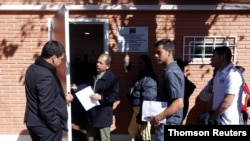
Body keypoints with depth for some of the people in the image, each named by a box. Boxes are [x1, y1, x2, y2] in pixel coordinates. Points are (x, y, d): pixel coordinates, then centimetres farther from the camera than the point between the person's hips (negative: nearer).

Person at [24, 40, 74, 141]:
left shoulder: (32, 68, 4)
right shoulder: (46, 75, -26)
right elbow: (46, 108, -27)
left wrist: (63, 99, 16)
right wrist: (58, 126, -15)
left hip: (34, 122, 9)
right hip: (45, 126, -9)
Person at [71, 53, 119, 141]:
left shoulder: (112, 78, -17)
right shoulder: (93, 75, 8)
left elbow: (115, 95, -21)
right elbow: (87, 85, 17)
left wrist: (101, 97, -30)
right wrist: (77, 87, 1)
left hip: (103, 114, -7)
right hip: (91, 113, 8)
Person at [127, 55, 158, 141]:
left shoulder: (149, 78, -15)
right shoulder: (141, 76, 16)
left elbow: (148, 98, -21)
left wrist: (143, 114, -23)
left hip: (143, 110, -10)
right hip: (137, 109, 10)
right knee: (132, 131, 22)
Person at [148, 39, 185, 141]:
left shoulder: (170, 72, -20)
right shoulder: (175, 69, 10)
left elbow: (179, 103, -26)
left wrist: (158, 117, -22)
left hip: (167, 123, -10)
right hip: (171, 122, 10)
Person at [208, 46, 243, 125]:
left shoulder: (232, 75, -17)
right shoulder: (219, 74, 11)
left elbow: (227, 102, -22)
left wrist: (212, 117, -11)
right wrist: (210, 114, 4)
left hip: (227, 121, -8)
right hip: (217, 119, 8)